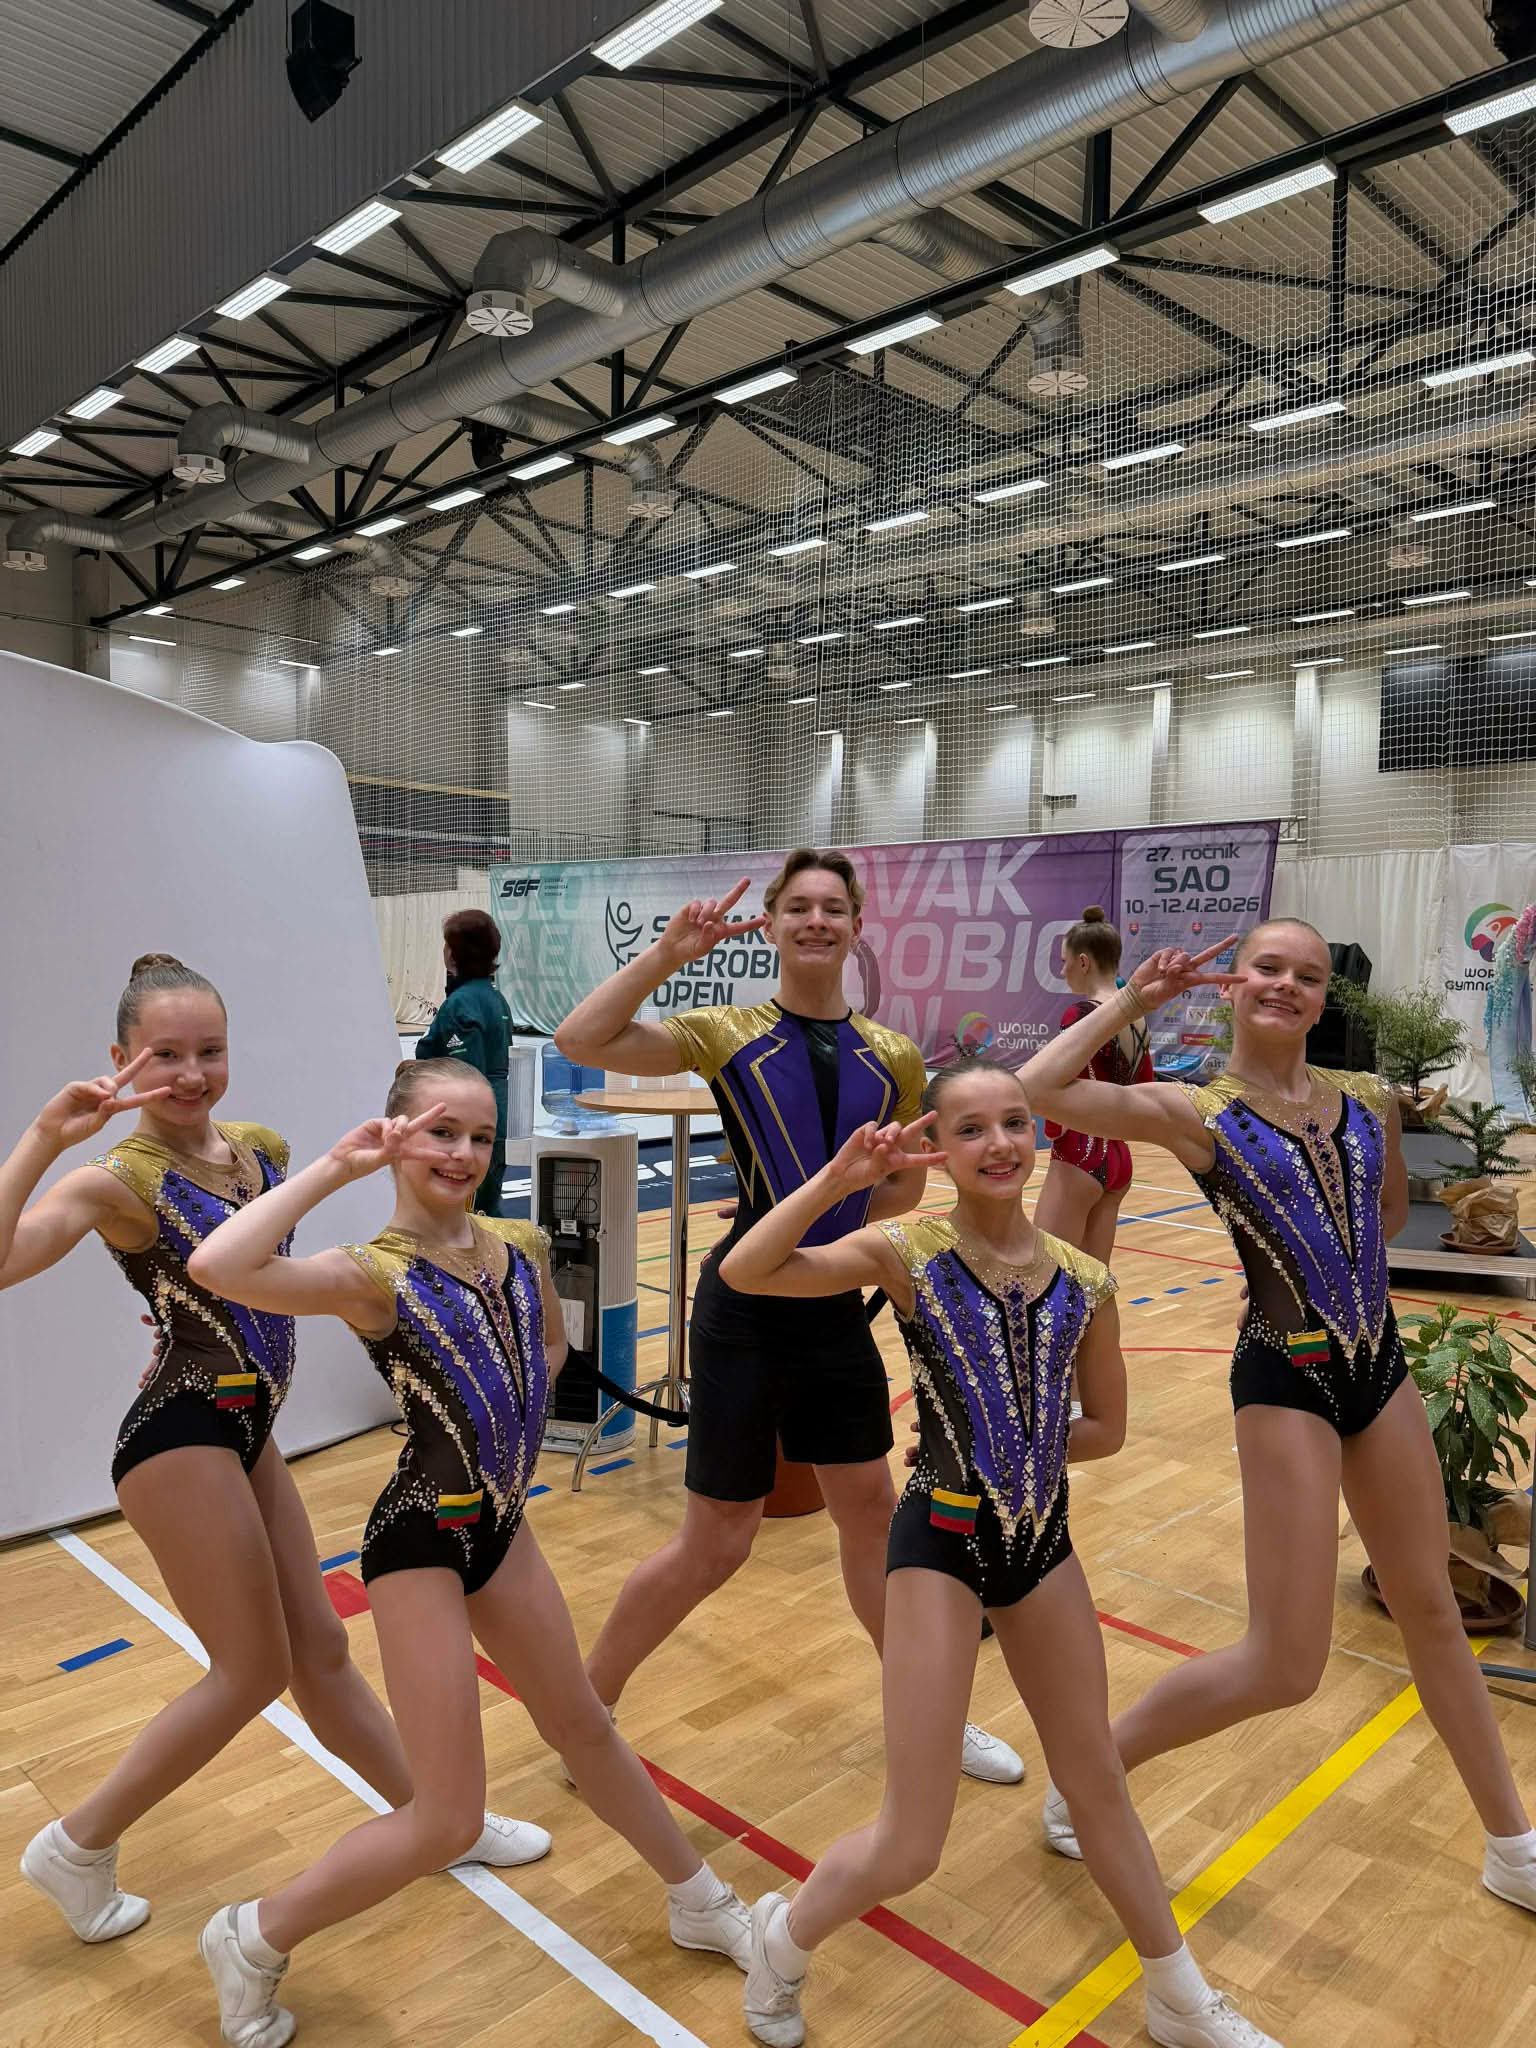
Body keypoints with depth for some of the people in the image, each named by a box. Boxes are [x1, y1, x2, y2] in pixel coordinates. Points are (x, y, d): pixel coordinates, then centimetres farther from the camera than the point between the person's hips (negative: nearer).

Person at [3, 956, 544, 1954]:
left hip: (247, 1429, 7)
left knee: (321, 1648, 17)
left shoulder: (262, 1147, 3)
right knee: (255, 1669, 4)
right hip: (180, 1436, -7)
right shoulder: (119, 1179, -17)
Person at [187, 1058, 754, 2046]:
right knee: (448, 1823, 1)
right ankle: (254, 1939, 25)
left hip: (501, 1521, 6)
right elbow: (219, 1266, -38)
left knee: (584, 1726, 23)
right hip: (420, 1539, -6)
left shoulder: (521, 1245, -2)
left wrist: (509, 1427, 6)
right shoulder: (374, 1273, -19)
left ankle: (700, 1901, 42)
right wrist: (335, 1167, -29)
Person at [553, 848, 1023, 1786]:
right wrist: (670, 952, -23)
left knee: (873, 1511, 18)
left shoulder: (893, 1056, 2)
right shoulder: (729, 1034, -9)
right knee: (716, 1546, 5)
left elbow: (906, 1183, 15)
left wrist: (839, 1233, 1)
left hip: (838, 1310, 4)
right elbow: (581, 1040, -21)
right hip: (746, 1311, -4)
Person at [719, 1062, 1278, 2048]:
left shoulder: (1085, 1280, -4)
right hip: (942, 1542, -4)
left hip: (1043, 1539, 5)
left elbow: (1106, 1429, 8)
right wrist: (838, 1177, -30)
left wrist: (1011, 1450, -2)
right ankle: (784, 1938, 33)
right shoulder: (909, 1251, -14)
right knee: (910, 1849, 1)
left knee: (1099, 1780, 24)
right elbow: (745, 1272, -25)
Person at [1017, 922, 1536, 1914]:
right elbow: (1037, 1088, -25)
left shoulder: (1369, 1099, 3)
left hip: (1381, 1367, 6)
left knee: (1433, 1610, 21)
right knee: (1285, 1667, -3)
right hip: (1286, 1382, -6)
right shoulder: (1195, 1111, -12)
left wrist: (1349, 1267, 4)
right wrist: (1130, 1001, -16)